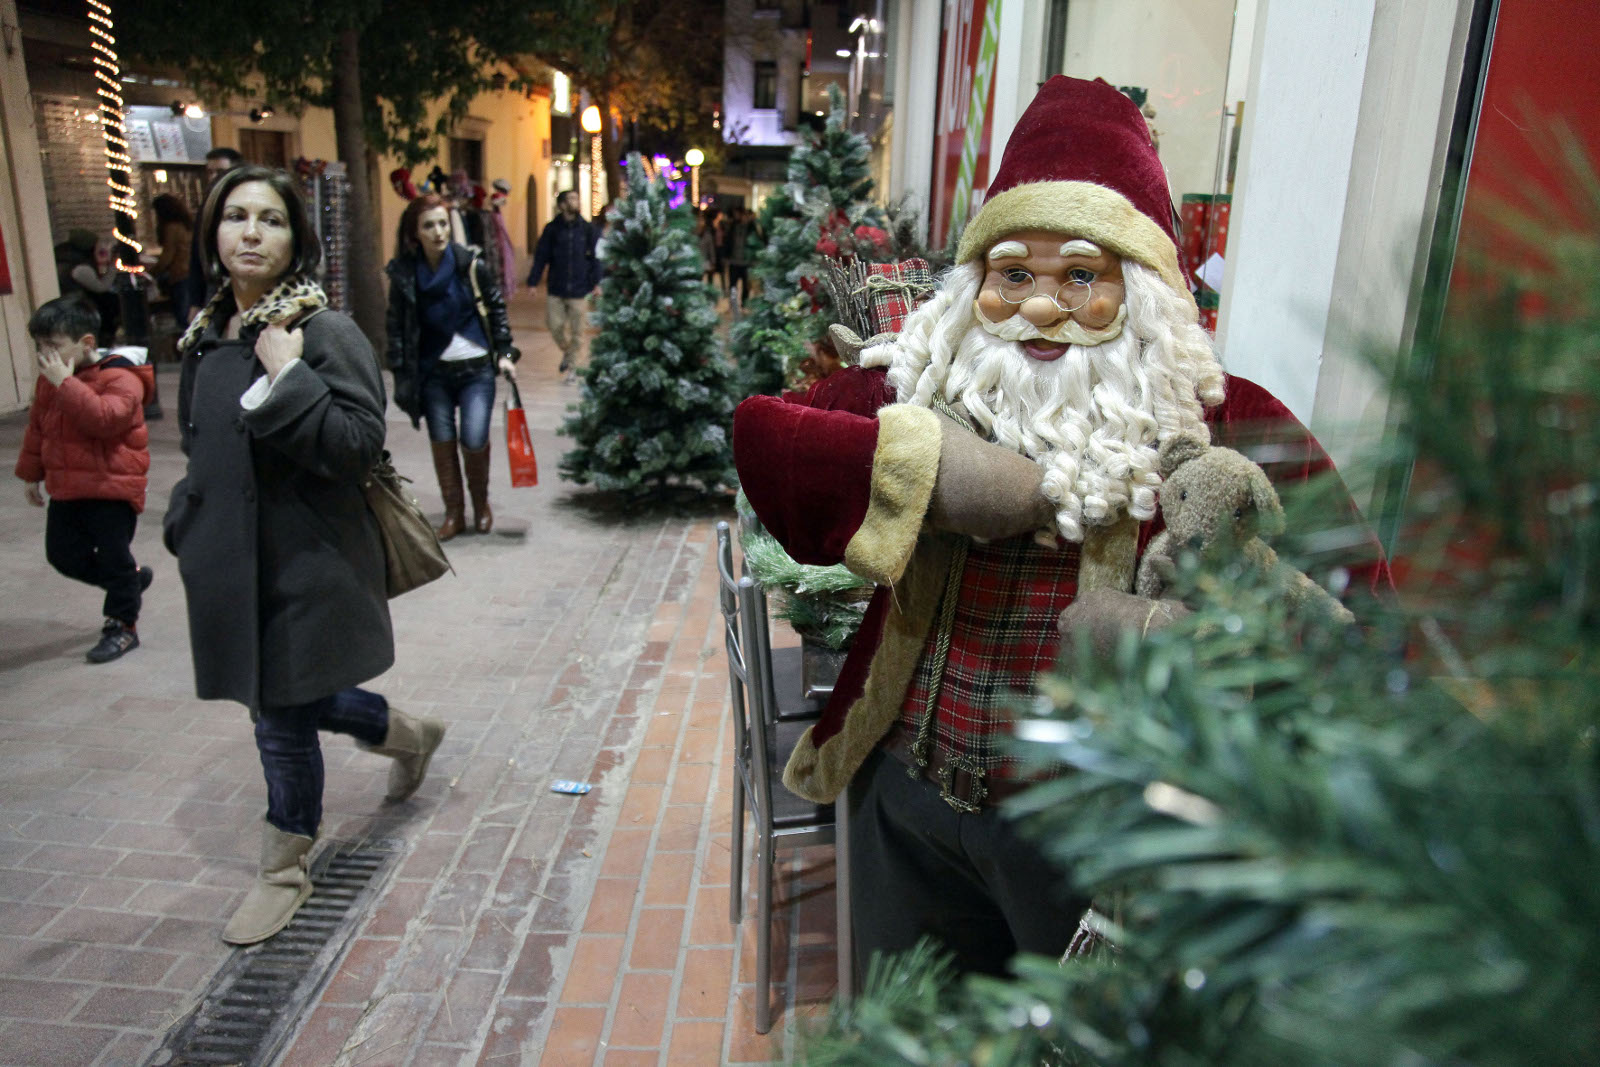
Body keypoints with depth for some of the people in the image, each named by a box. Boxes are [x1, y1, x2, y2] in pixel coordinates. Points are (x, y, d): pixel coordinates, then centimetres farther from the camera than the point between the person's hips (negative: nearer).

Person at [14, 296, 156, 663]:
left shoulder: (120, 378, -16)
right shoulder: (49, 379, 7)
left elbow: (104, 418, -34)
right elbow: (37, 428, 19)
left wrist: (66, 383, -32)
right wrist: (32, 473, 22)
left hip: (112, 487, -8)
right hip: (66, 488, 8)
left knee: (114, 557, 3)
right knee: (63, 554, 11)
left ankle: (122, 625, 20)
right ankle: (133, 579, 32)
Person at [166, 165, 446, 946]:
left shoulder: (327, 333, -13)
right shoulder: (205, 338, 8)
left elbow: (360, 444, -22)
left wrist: (287, 378, -25)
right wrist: (188, 527, 12)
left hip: (307, 563, -7)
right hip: (231, 559, 7)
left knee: (284, 720, 4)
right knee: (287, 702, 19)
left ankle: (284, 872, 27)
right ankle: (410, 737, 47)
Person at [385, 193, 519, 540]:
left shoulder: (472, 263, -6)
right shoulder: (403, 273, -2)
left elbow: (497, 308, 4)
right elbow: (397, 327, 2)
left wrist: (505, 353, -2)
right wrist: (401, 374, 0)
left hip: (476, 367, -2)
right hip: (432, 372, 2)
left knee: (474, 440, -9)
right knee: (442, 442, 4)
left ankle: (481, 504, 18)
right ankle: (454, 513, 19)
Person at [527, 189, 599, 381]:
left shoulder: (586, 229, 1)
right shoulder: (552, 228, -1)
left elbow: (594, 257, 5)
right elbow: (541, 256, 1)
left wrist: (596, 282, -1)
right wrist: (532, 282, -1)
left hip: (579, 288, 0)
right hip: (556, 288, 0)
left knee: (577, 330, 3)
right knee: (554, 324, 2)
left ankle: (573, 365, 18)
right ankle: (567, 352, 31)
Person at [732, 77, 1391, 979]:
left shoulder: (1220, 424, -10)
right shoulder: (921, 384, -3)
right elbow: (757, 435, -13)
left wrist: (1177, 634, -26)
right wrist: (918, 459, -23)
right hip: (908, 805, 3)